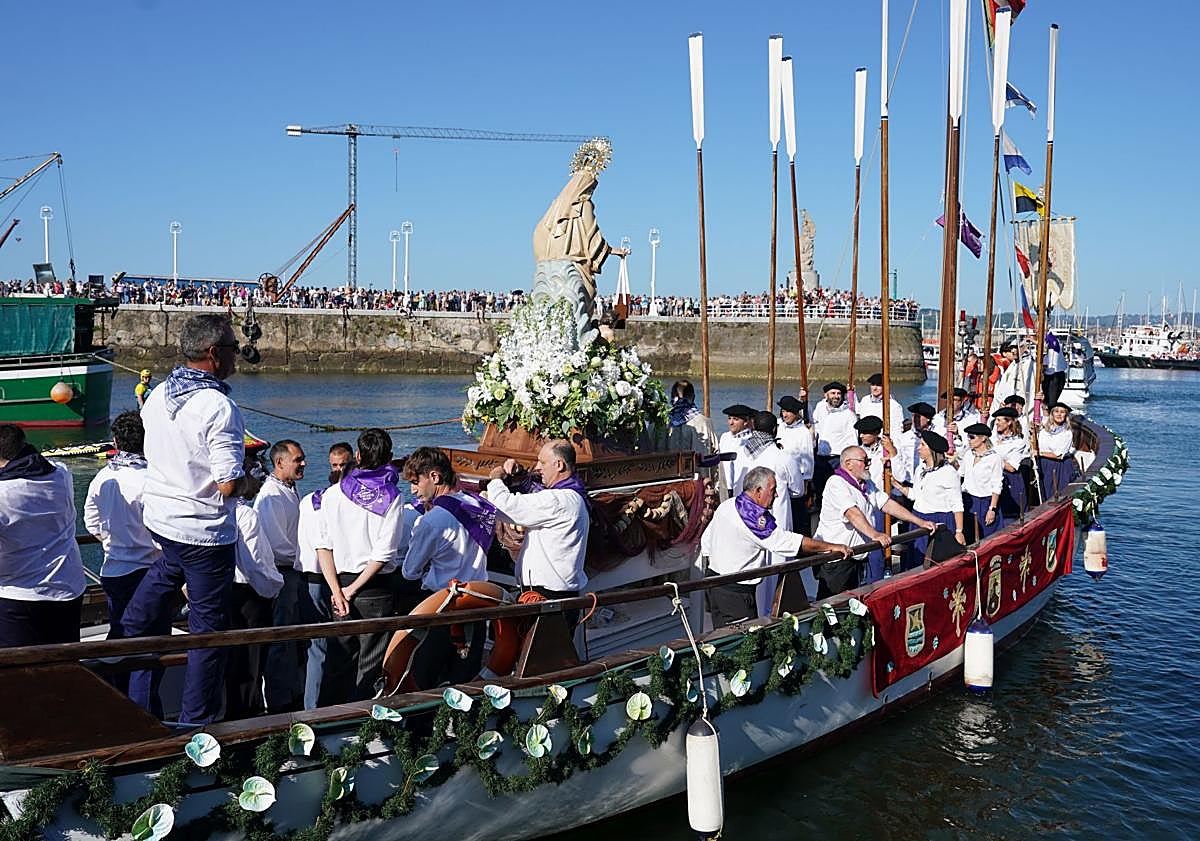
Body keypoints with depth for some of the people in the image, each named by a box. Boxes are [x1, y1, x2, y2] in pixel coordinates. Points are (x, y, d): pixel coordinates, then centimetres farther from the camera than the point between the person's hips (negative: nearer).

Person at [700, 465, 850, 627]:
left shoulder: (724, 506, 5)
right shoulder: (755, 517, -21)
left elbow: (705, 543, 13)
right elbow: (796, 542, -18)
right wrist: (832, 547, -9)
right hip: (736, 591, -9)